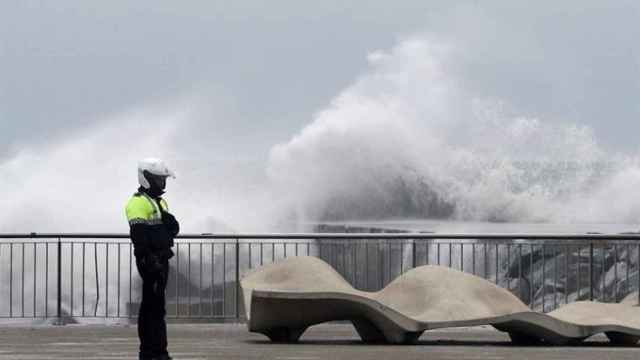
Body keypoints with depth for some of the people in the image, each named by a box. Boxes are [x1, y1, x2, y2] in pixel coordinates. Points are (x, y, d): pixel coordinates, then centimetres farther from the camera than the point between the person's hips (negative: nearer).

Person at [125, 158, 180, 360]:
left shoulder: (160, 202, 20)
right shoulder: (138, 203, -11)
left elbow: (174, 230, 22)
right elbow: (139, 235, -20)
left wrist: (169, 220, 2)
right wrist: (149, 260, -24)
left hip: (161, 259, 10)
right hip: (150, 260, -10)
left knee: (153, 305, 12)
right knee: (154, 305, -12)